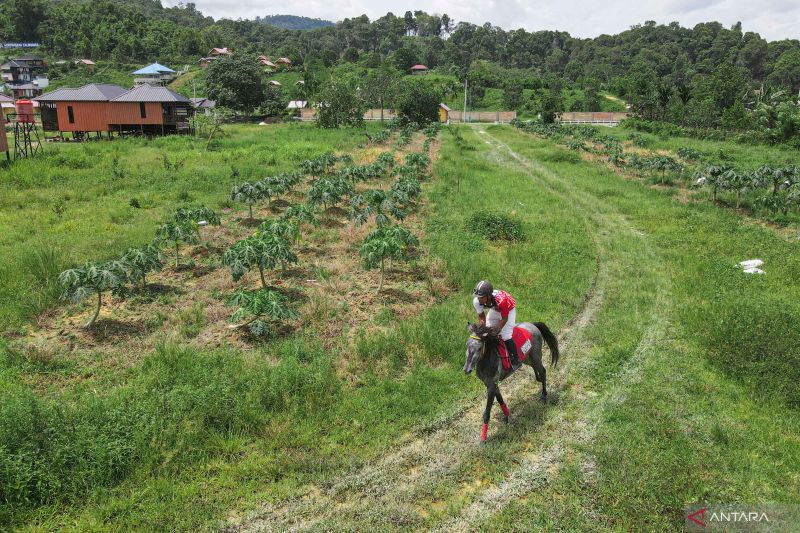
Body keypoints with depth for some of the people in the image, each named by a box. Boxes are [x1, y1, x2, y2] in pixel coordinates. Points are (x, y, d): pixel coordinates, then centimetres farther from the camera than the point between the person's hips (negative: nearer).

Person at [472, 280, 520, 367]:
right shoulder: (476, 301, -30)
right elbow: (481, 316, -12)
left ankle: (515, 359, 3)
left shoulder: (501, 300, -45)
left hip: (508, 309, -5)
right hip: (494, 309, 5)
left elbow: (504, 319, -28)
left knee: (505, 335, -13)